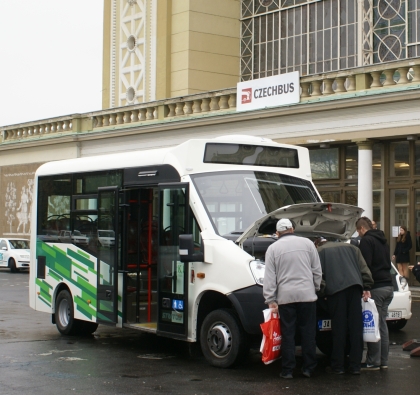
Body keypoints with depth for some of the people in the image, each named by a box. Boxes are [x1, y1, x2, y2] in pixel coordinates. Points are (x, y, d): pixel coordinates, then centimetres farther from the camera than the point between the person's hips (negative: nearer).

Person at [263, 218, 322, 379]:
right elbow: (317, 270, 7)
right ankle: (308, 368, 12)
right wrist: (316, 288, 18)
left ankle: (288, 370, 5)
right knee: (308, 333, 8)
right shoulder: (307, 243, 5)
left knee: (287, 334, 4)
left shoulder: (273, 248, 3)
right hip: (307, 294, 1)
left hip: (285, 297, -1)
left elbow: (269, 277, 0)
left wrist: (271, 299, 1)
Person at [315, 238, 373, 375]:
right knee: (356, 327, 5)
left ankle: (338, 366, 6)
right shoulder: (350, 247, 27)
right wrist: (366, 287, 10)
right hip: (355, 286, 3)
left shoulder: (319, 252, 15)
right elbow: (363, 268, 16)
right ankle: (355, 365, 7)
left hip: (335, 288, -3)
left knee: (339, 328, 2)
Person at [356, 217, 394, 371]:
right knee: (382, 323, 12)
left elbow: (365, 265, -17)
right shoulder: (382, 241, 20)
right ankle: (383, 361, 15)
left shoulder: (366, 241, -9)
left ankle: (373, 362, -3)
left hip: (376, 288, -9)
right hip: (388, 286, 9)